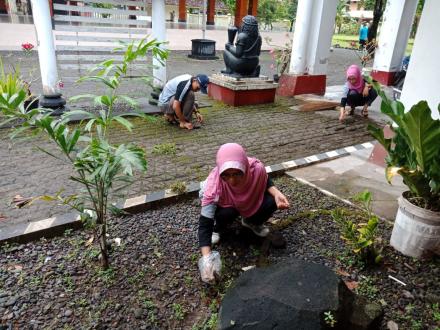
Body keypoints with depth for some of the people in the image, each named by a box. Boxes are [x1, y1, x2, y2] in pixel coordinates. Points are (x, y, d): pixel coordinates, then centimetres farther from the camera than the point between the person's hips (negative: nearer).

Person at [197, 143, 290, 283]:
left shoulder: (257, 168, -35)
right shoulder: (214, 185, -40)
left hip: (251, 202, 2)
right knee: (227, 213, -34)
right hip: (225, 204, -2)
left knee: (271, 202, -23)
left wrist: (276, 193, -30)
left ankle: (251, 222, 10)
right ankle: (217, 229, 4)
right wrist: (206, 258, -49)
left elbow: (266, 181, -8)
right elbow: (204, 223, -38)